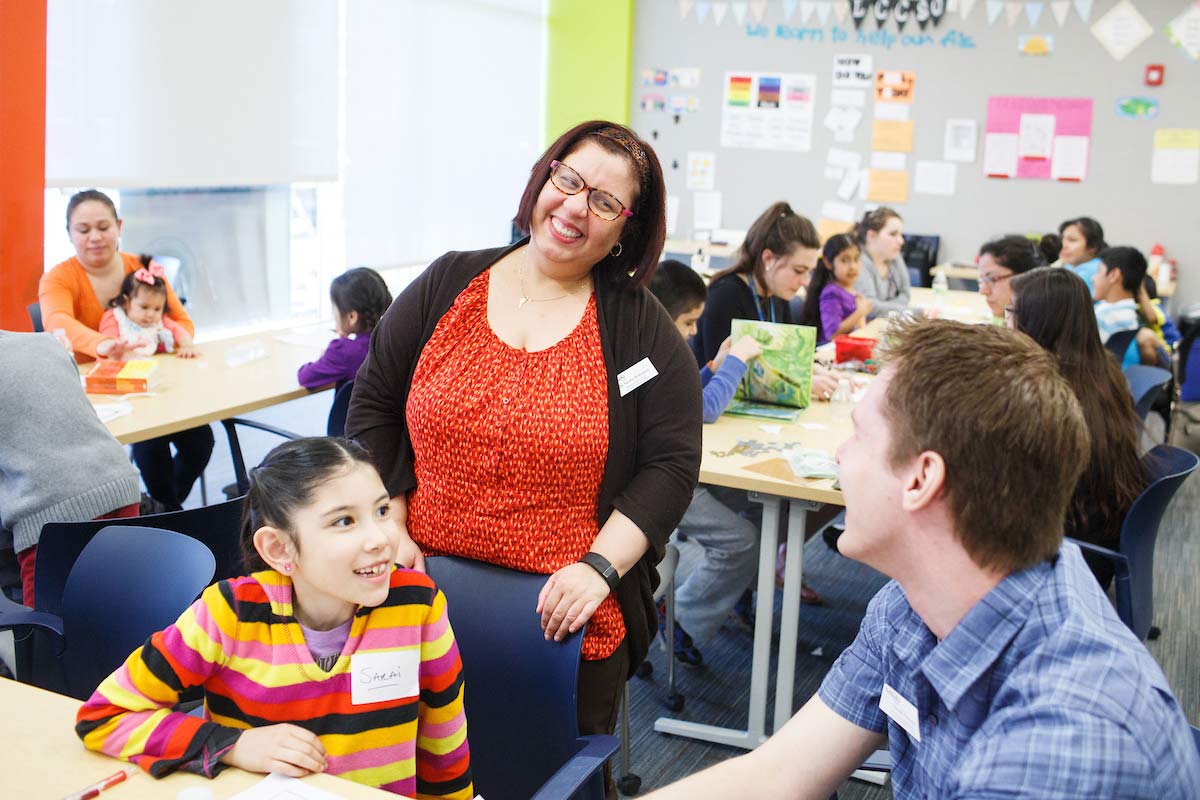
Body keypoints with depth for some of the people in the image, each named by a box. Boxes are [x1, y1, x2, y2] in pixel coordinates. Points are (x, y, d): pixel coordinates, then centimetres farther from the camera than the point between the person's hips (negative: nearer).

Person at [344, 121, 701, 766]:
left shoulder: (639, 327, -2)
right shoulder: (447, 285, 3)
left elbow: (671, 462, -6)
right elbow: (373, 407, 7)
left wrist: (599, 567, -16)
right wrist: (389, 528, -2)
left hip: (566, 618, -1)